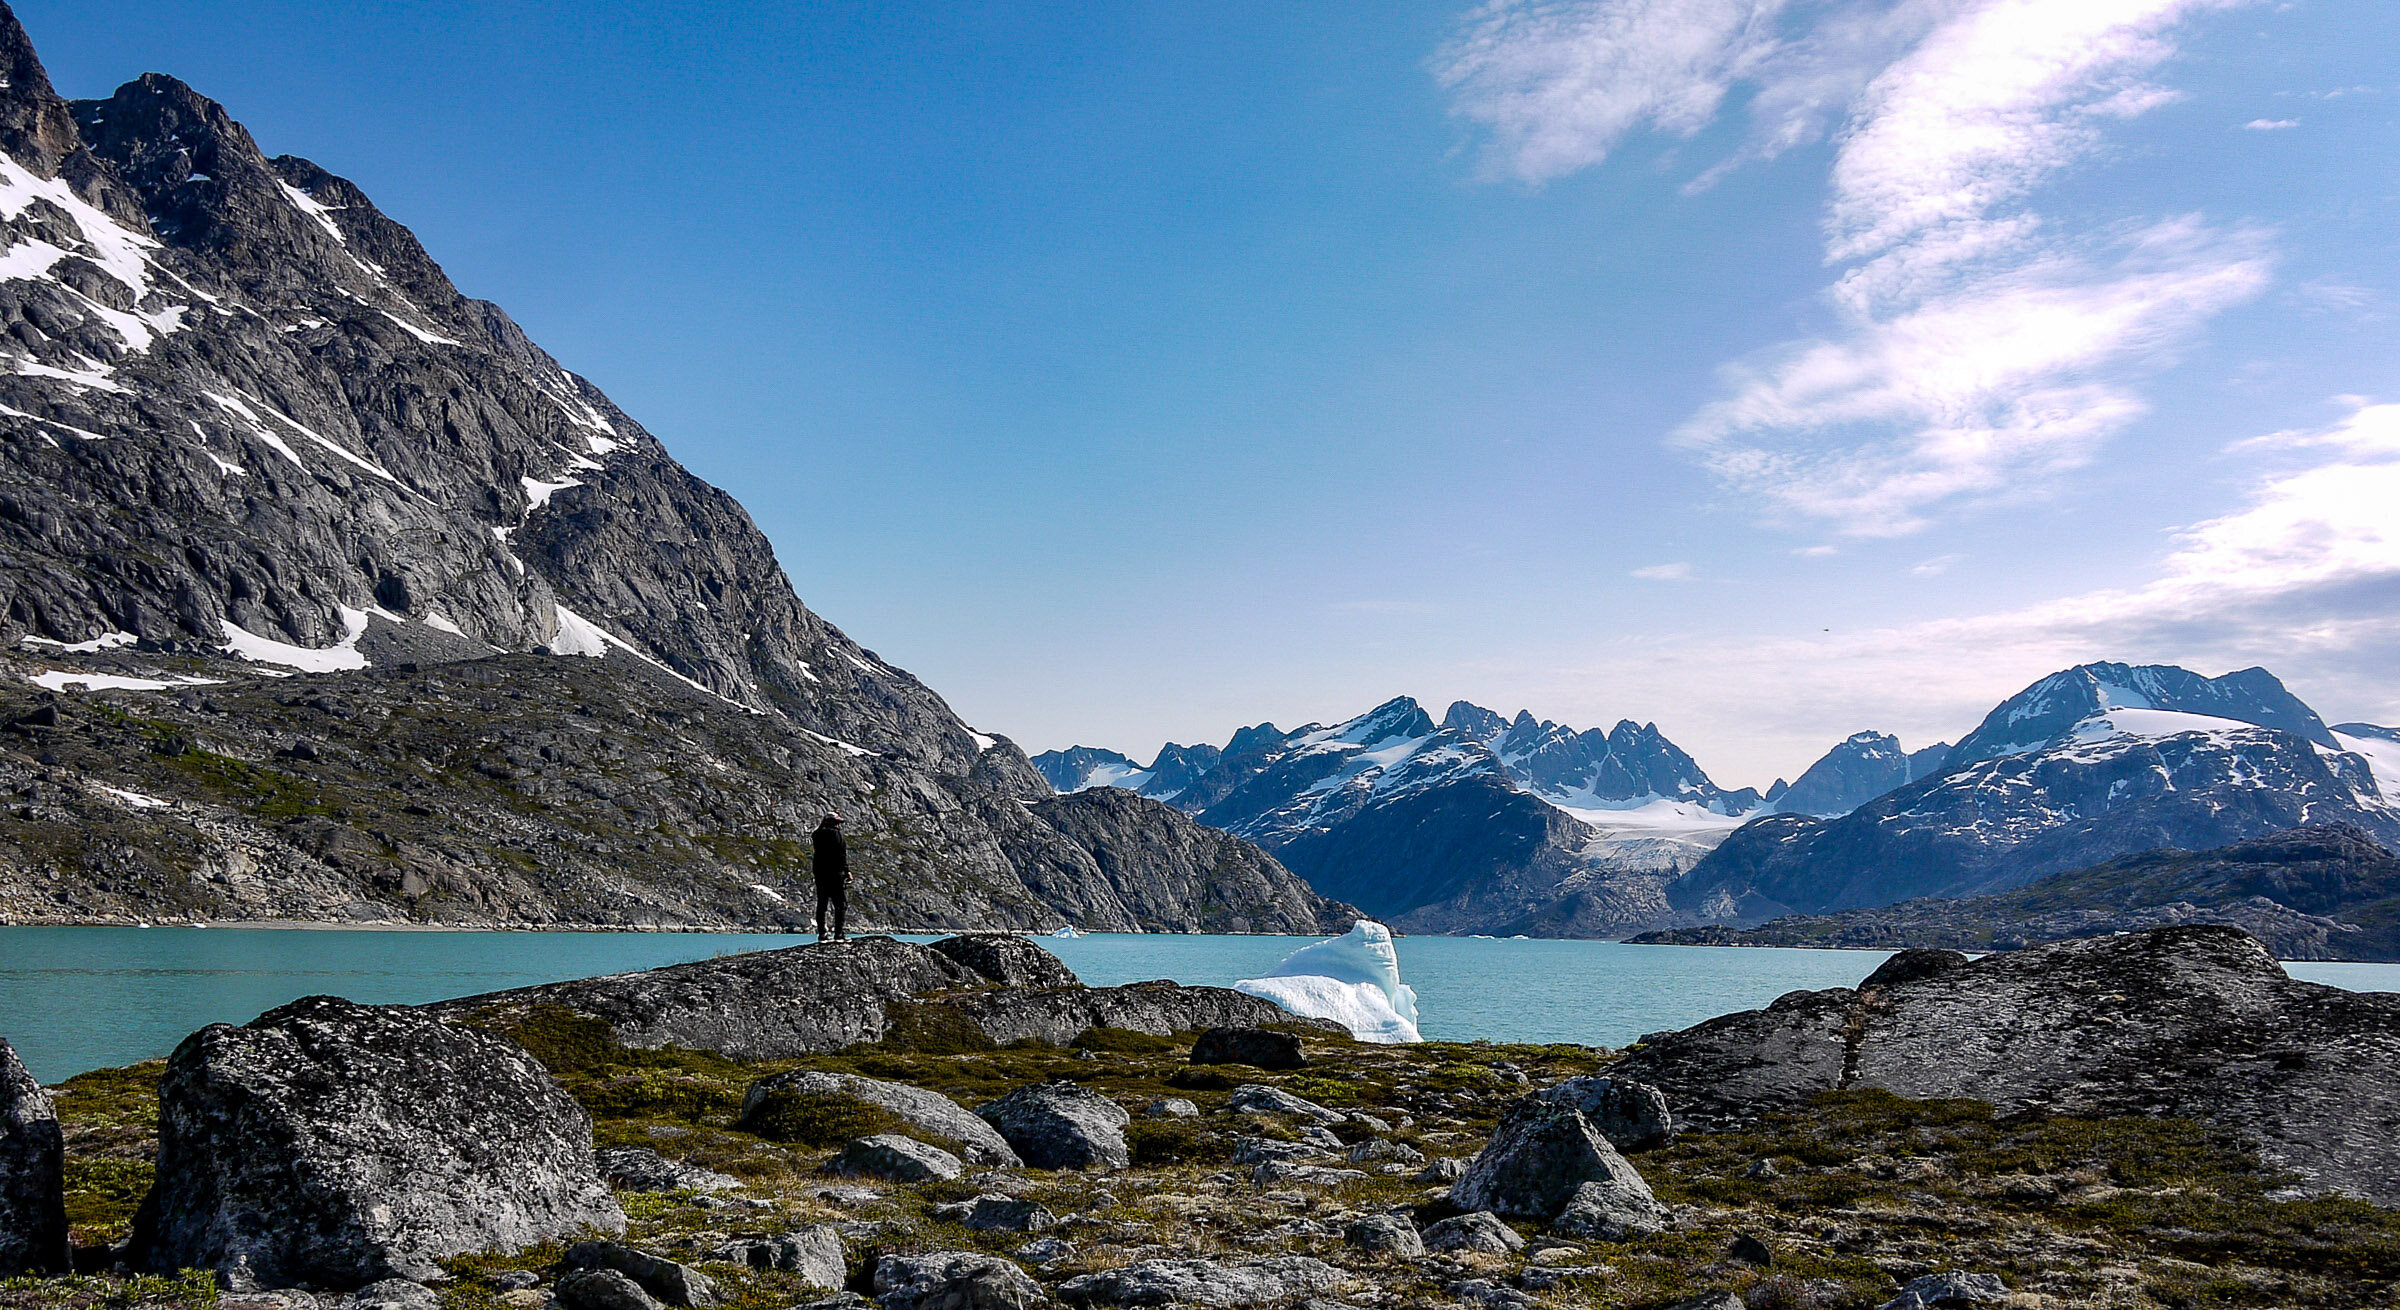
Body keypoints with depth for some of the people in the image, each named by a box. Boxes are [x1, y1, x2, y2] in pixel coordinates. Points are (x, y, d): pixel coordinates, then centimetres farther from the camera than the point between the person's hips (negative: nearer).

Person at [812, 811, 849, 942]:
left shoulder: (817, 834, 9)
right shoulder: (835, 833, -10)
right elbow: (841, 854, -13)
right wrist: (847, 871, -9)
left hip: (819, 872, 7)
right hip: (835, 873, -7)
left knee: (821, 904, 10)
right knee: (841, 904, -1)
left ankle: (821, 934, 10)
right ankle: (839, 933, -6)